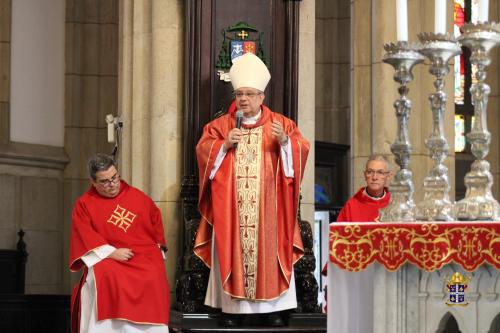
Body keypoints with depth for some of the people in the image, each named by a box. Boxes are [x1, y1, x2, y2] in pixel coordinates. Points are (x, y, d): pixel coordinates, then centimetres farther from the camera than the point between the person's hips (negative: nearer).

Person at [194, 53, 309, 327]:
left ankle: (273, 306, 4)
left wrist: (285, 141, -23)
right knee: (232, 251, -1)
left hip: (268, 207, -1)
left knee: (269, 251, -1)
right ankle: (231, 306, 2)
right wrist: (225, 144, -15)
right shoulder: (219, 126, 9)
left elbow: (301, 150, -4)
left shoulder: (281, 123, 6)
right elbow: (202, 152, 1)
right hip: (230, 207, 1)